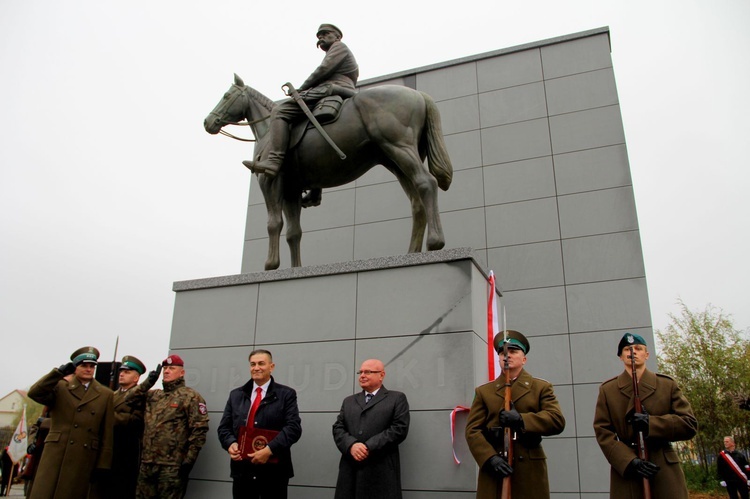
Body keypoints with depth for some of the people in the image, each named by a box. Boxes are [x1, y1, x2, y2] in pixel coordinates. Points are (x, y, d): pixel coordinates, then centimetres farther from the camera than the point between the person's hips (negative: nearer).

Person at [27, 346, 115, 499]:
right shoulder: (60, 387, 11)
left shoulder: (106, 395, 9)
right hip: (55, 454, 0)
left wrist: (103, 464, -1)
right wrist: (59, 372, -16)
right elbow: (34, 393, -8)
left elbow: (108, 433, 5)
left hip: (84, 458, 0)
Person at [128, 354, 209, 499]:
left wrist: (189, 460, -15)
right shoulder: (153, 395, 17)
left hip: (172, 466, -6)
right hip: (147, 464, 6)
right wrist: (148, 383, 2)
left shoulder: (190, 397, -5)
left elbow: (199, 430, -11)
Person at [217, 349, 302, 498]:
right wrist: (231, 443, -9)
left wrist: (269, 450, -21)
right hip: (242, 469, 3)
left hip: (273, 470, -3)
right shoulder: (236, 395, 13)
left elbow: (293, 427, -9)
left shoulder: (286, 394, 1)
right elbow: (224, 427, 12)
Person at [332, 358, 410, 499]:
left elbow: (399, 429, -6)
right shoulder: (349, 401, 21)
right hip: (350, 470, 4)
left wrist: (369, 447, -13)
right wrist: (351, 445, -11)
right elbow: (338, 428, 10)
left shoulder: (397, 398, 7)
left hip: (381, 471, -4)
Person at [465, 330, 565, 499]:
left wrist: (521, 419, -17)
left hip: (530, 471, 0)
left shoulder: (541, 387, 10)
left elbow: (558, 421, -4)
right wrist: (491, 458, -15)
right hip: (493, 469, 0)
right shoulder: (483, 391, 10)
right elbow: (472, 430, 1)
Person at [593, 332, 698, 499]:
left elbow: (690, 425, 0)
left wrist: (651, 423, -15)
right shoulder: (607, 389, 5)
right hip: (625, 470, 0)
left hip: (665, 470, 1)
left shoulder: (667, 385, 7)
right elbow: (602, 431, -1)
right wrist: (629, 461, -15)